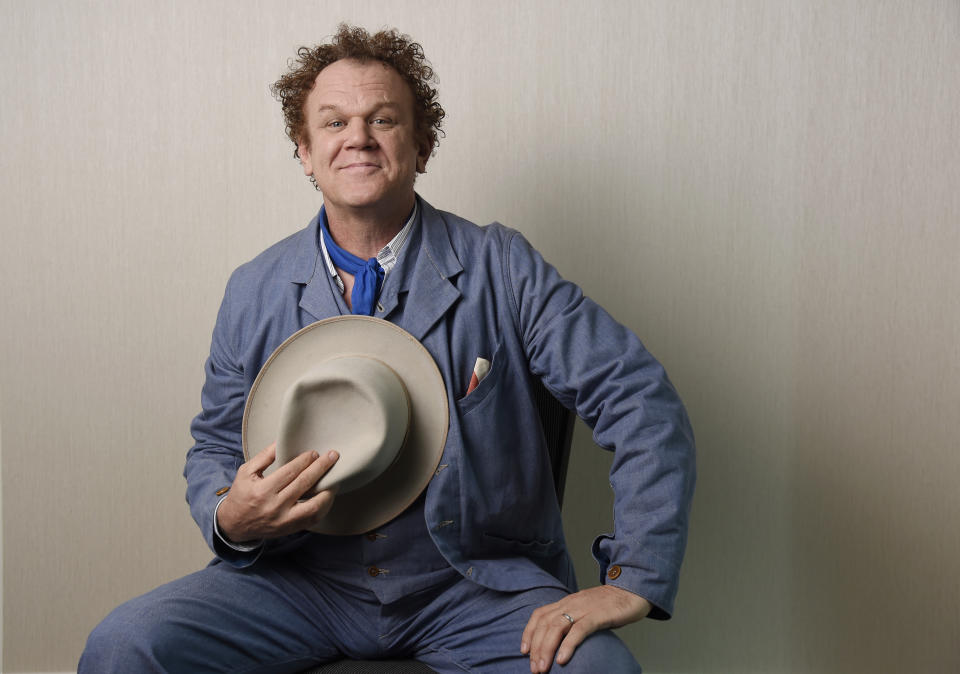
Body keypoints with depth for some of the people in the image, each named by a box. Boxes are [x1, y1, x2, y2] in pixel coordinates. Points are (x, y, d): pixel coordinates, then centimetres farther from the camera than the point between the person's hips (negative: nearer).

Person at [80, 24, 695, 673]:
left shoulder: (501, 268, -5)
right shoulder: (253, 292, 4)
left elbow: (641, 399, -9)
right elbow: (215, 448, 13)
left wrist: (631, 582, -19)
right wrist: (231, 519, -12)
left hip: (476, 583, -2)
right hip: (305, 582, 2)